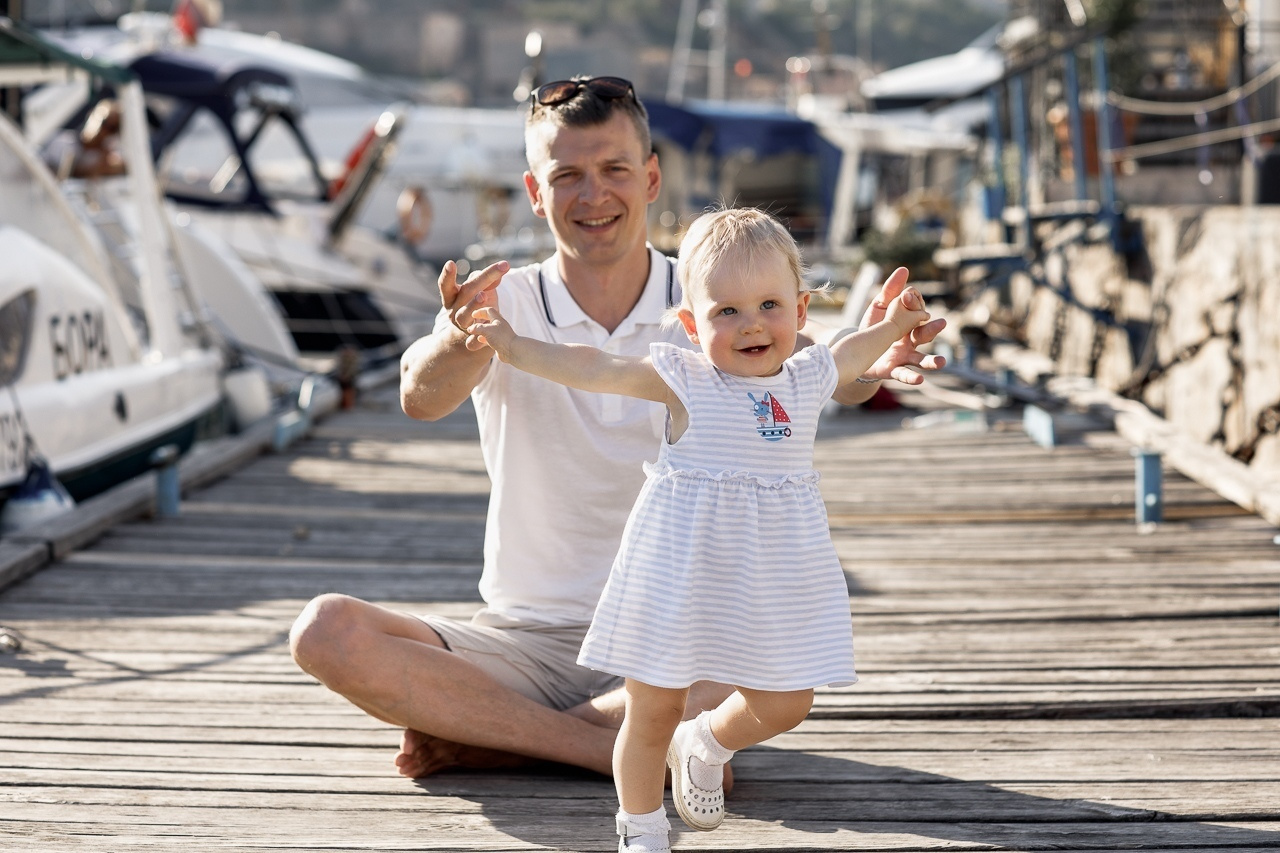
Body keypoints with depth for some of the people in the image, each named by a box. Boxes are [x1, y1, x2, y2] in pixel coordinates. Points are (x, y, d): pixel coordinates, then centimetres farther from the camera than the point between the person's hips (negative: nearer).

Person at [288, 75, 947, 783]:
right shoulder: (505, 306, -2)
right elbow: (421, 399, -22)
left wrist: (868, 365, -40)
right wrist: (458, 339, -45)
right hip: (522, 639, 1)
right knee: (327, 632, -24)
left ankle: (486, 739, -17)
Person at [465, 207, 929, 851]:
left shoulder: (808, 378, 3)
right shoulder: (682, 378, -10)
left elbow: (848, 356, 26)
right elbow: (593, 370, -8)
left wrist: (893, 324, 22)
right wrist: (515, 348, -10)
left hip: (772, 577, 4)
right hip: (681, 571, -4)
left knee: (784, 704, 8)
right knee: (653, 708, 6)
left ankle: (703, 746, 39)